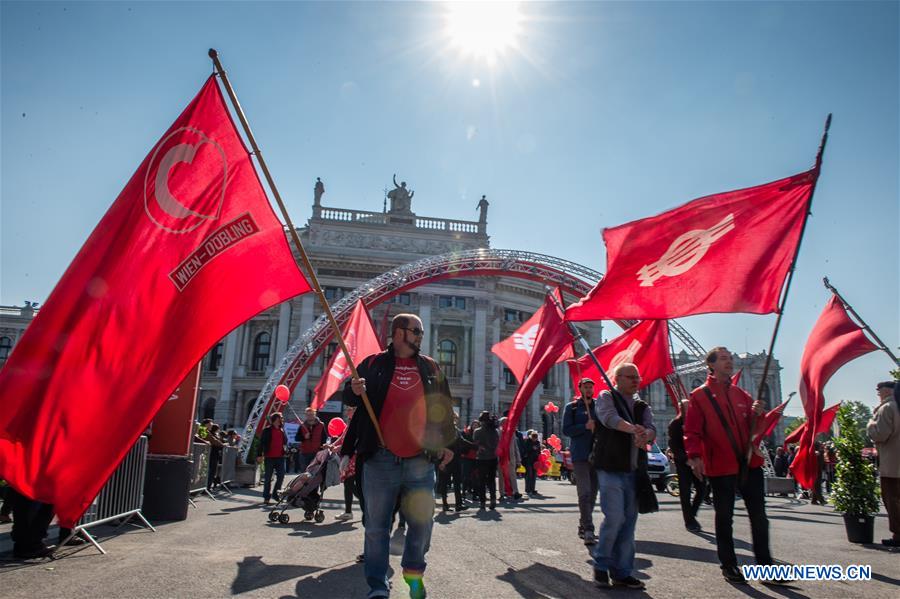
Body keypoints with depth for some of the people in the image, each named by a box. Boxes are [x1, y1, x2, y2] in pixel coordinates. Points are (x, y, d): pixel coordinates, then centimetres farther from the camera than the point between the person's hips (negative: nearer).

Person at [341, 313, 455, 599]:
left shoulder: (431, 368, 12)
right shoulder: (373, 364, 6)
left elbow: (444, 409, 16)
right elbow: (349, 397, 8)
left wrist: (446, 443, 9)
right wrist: (354, 390, -15)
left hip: (421, 462, 2)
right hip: (380, 460, -2)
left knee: (422, 523, 9)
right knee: (377, 527, 3)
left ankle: (413, 570, 34)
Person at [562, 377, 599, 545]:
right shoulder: (571, 407, 4)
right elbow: (566, 430, -3)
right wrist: (585, 426, -15)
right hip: (580, 456, -4)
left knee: (592, 493, 10)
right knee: (584, 493, -13)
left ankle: (583, 527, 22)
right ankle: (588, 530, -13)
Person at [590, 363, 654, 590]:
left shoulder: (642, 407, 16)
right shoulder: (606, 397, 1)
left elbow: (651, 428, -4)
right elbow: (609, 418, -20)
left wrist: (645, 435, -28)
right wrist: (633, 428, -38)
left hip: (633, 472, 6)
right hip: (610, 469, -5)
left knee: (629, 521, 6)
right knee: (614, 517, -12)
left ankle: (622, 572, 17)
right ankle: (601, 565, 8)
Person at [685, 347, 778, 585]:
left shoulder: (741, 394, 13)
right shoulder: (700, 396, -3)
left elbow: (755, 428, 15)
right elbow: (692, 431, -10)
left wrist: (758, 415, -5)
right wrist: (695, 455, -23)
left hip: (750, 464, 5)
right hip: (721, 466, -5)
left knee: (759, 516, 9)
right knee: (724, 518, 6)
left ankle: (765, 565, 21)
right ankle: (728, 565, 19)